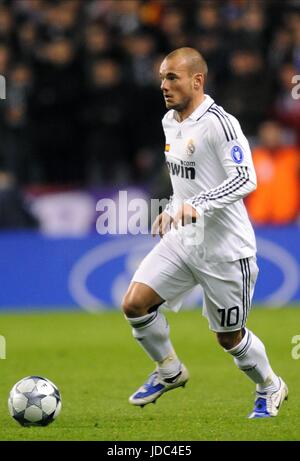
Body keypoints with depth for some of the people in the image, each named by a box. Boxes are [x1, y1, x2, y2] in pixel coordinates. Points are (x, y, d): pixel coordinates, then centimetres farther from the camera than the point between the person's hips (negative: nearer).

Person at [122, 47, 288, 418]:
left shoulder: (219, 123, -19)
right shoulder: (170, 122, 9)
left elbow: (245, 179, -25)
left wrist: (197, 204, -33)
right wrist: (171, 210, 14)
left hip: (225, 248, -7)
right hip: (182, 239, 7)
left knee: (229, 337, 5)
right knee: (134, 304, -9)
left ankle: (270, 388, 33)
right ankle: (169, 371, 14)